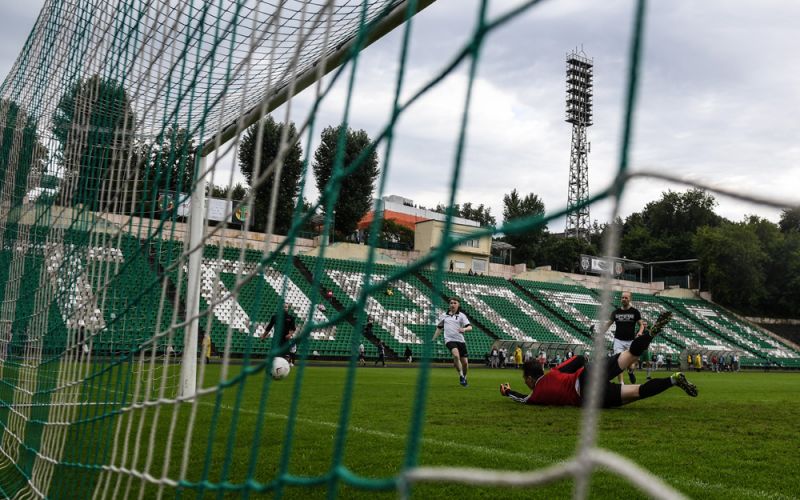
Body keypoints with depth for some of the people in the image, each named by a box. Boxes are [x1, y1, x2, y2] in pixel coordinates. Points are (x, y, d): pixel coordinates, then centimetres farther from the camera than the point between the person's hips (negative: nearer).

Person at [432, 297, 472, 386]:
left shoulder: (461, 315, 5)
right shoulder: (444, 316, 14)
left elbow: (470, 327, -6)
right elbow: (439, 328, 26)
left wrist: (464, 329, -28)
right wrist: (433, 339, 21)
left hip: (460, 340, 0)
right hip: (449, 340, 0)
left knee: (465, 362, 0)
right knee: (456, 355, -29)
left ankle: (464, 377, 30)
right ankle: (461, 376, -14)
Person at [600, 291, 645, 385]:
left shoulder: (635, 312, 1)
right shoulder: (616, 312, 6)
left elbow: (641, 324, 6)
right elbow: (608, 324, 12)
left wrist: (640, 332, -16)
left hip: (631, 341, -1)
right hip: (618, 340, 1)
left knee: (629, 364, 1)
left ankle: (630, 372, 36)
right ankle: (621, 383, -4)